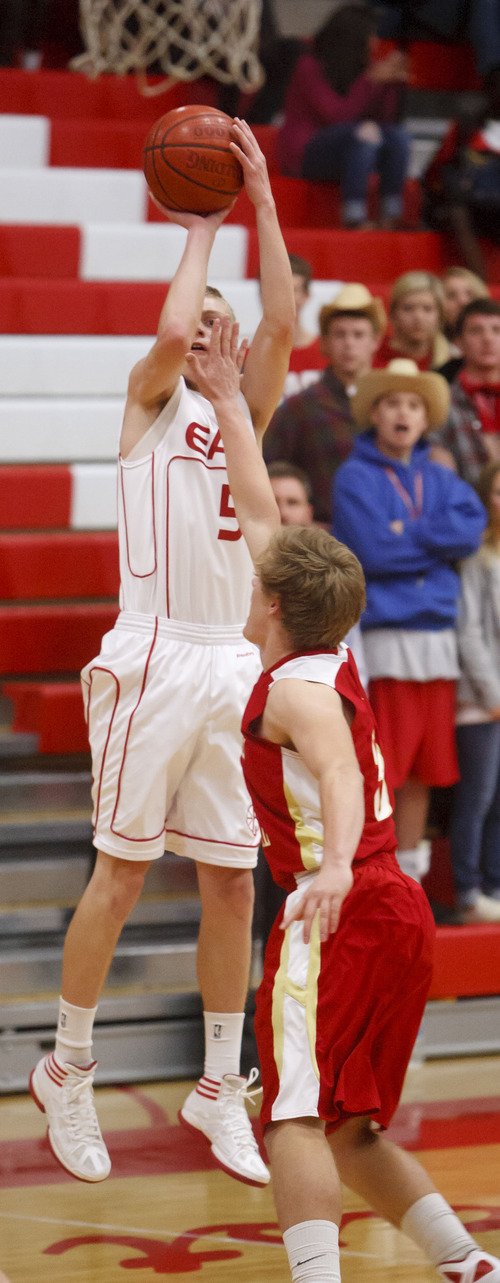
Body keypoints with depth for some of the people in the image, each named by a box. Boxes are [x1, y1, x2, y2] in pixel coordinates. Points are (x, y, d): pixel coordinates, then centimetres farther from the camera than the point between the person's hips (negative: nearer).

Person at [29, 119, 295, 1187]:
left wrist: (260, 197, 0)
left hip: (235, 663, 5)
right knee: (122, 873, -1)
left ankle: (219, 1090, 15)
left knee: (232, 882, 6)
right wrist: (199, 231, -2)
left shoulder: (244, 411, 17)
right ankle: (67, 1070, 13)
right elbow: (171, 328, -17)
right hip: (157, 657, -5)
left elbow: (281, 321, 2)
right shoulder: (153, 399, 4)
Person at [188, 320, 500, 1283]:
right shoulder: (329, 661, 16)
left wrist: (335, 865, -47)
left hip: (340, 913, -9)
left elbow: (339, 774, -29)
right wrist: (226, 401, 33)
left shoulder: (296, 687, -8)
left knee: (296, 1117, -15)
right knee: (348, 1130, 16)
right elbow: (260, 512, 26)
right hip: (393, 908, 9)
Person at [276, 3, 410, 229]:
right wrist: (371, 81, -18)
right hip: (302, 153, -6)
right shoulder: (310, 67, -10)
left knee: (397, 135, -17)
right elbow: (336, 115, -20)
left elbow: (384, 117, 5)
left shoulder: (361, 67, 7)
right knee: (366, 131, -32)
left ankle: (390, 217, -25)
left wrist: (391, 81, -5)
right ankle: (353, 218, -38)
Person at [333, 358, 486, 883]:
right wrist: (436, 540, -3)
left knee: (424, 763, 8)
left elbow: (472, 528, -3)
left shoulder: (440, 479, 15)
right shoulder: (354, 477, 0)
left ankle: (409, 874, 18)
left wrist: (407, 534, -10)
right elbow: (374, 550, -13)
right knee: (379, 764, -7)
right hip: (381, 637, -5)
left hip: (437, 637, 5)